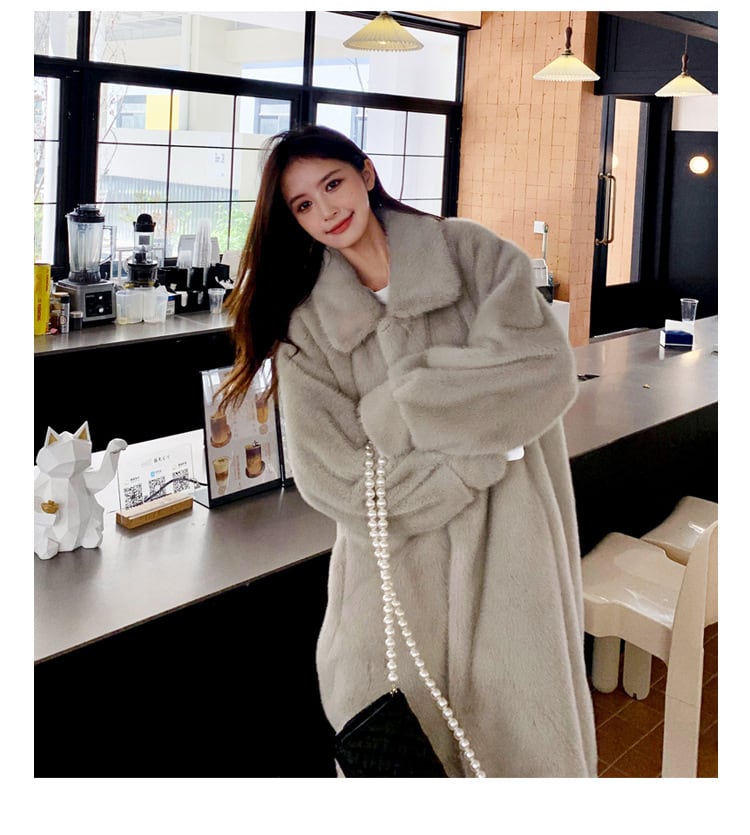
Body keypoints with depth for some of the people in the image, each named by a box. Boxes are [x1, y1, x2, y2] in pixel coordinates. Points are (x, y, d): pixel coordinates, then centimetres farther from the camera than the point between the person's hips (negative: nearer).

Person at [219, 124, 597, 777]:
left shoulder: (474, 254, 1)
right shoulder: (306, 328, 2)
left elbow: (548, 371, -14)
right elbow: (331, 477, -8)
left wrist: (391, 413, -11)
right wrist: (484, 455, -12)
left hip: (507, 547, 0)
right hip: (395, 569, 1)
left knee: (525, 743, 6)